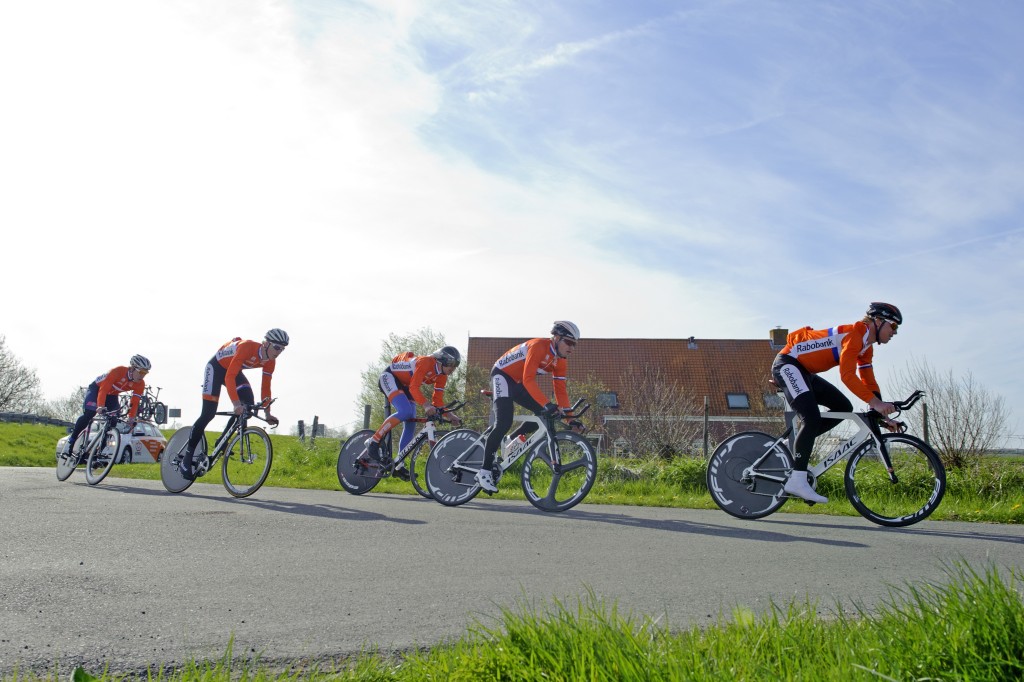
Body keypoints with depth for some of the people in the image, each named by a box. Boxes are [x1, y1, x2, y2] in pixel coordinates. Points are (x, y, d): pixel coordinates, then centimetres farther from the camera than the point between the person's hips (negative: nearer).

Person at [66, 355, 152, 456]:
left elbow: (134, 403, -18)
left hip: (112, 395, 5)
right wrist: (101, 407, -49)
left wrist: (131, 418, -27)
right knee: (89, 414, -23)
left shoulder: (140, 384, -20)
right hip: (97, 388, -5)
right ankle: (71, 440, -9)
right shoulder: (118, 371, -35)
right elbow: (103, 390, -39)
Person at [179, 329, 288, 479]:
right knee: (208, 414, -13)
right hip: (216, 367, -6)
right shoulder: (247, 347, -37)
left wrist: (267, 413, -11)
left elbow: (266, 387, -8)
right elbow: (229, 377, -41)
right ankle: (186, 458, -3)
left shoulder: (270, 361, -16)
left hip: (234, 371, 6)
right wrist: (236, 403, -49)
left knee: (249, 405, -17)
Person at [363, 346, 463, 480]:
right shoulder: (426, 362, -28)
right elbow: (414, 387, -35)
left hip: (404, 386, 9)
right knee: (405, 411, -31)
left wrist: (449, 415, -16)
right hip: (389, 377, -9)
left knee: (410, 426, 0)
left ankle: (398, 465, 6)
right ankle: (373, 441, -22)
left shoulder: (442, 376, -3)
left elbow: (438, 401, -2)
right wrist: (426, 406, -47)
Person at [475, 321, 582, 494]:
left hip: (518, 383, 8)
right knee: (504, 422, -22)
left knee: (545, 414, -4)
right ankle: (484, 471, -17)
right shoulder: (539, 346, -27)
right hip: (502, 375, -8)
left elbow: (560, 389, 0)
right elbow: (528, 379, -36)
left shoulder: (560, 361, -2)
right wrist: (548, 404, -43)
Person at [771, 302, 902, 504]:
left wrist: (883, 413, 7)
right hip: (788, 364, -11)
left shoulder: (866, 346, 13)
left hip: (805, 372, 11)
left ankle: (797, 443, 6)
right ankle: (797, 480, -26)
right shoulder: (856, 334, -19)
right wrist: (876, 402, -35)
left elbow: (868, 381, 15)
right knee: (812, 418, -24)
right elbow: (847, 375, -30)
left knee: (843, 407, 6)